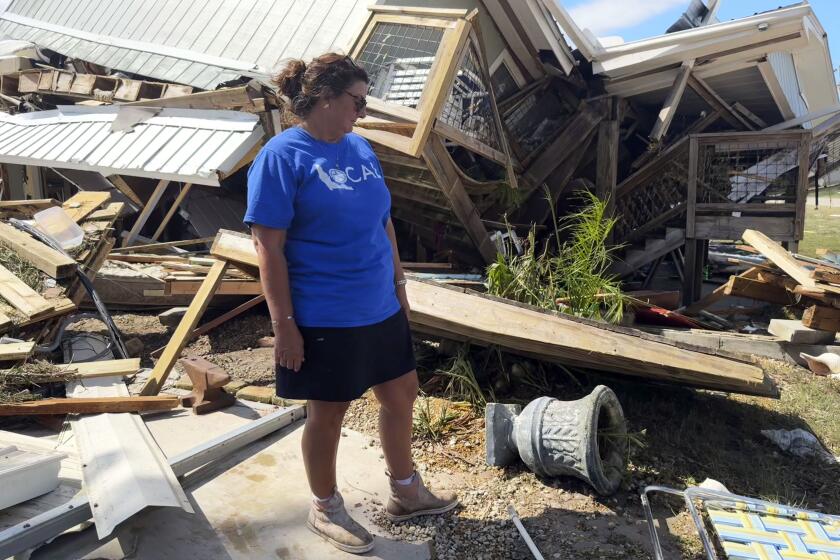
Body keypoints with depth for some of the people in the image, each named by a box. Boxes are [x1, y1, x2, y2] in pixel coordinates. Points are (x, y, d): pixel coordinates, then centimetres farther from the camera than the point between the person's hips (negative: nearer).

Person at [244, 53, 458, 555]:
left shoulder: (361, 148, 8)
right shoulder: (282, 156, -14)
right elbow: (269, 247, -16)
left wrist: (399, 286, 16)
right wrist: (284, 323, -17)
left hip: (381, 308, 8)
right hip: (325, 319, -7)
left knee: (402, 394, 17)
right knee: (328, 414, 10)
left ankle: (407, 492, 39)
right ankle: (326, 509, 34)